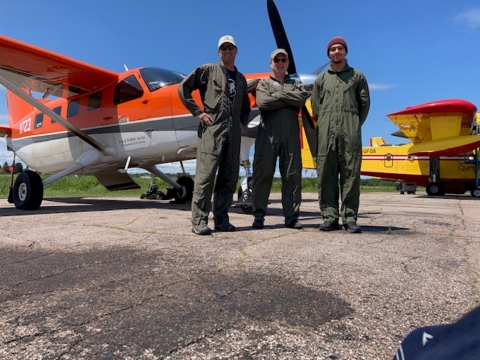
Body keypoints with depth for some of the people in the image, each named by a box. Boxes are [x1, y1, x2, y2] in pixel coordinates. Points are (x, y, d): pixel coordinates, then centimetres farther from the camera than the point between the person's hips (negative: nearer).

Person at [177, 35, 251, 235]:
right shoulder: (208, 70, 7)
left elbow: (246, 105, 33)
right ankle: (199, 221, -6)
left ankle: (221, 220, 12)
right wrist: (198, 112, -4)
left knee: (229, 177, 4)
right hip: (211, 129, -5)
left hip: (233, 133, 6)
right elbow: (183, 88, 2)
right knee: (206, 175, -10)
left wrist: (243, 121, 14)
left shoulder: (240, 78, 23)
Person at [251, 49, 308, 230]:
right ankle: (259, 216, 0)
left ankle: (291, 216, 5)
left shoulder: (296, 84, 24)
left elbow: (302, 98, 0)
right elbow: (262, 102, -5)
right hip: (268, 134, -2)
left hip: (291, 136, 2)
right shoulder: (263, 83, 17)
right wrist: (290, 100, -1)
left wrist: (279, 94, -2)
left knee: (292, 175, 0)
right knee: (263, 174, -5)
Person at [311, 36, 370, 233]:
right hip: (326, 132, 1)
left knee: (351, 174, -5)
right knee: (326, 175, -3)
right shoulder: (321, 79, 17)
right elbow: (315, 107, 15)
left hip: (350, 133, -1)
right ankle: (330, 217, 0)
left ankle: (349, 217, -2)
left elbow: (365, 103, 12)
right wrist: (325, 125, 9)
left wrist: (354, 126, 8)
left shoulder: (357, 76, 15)